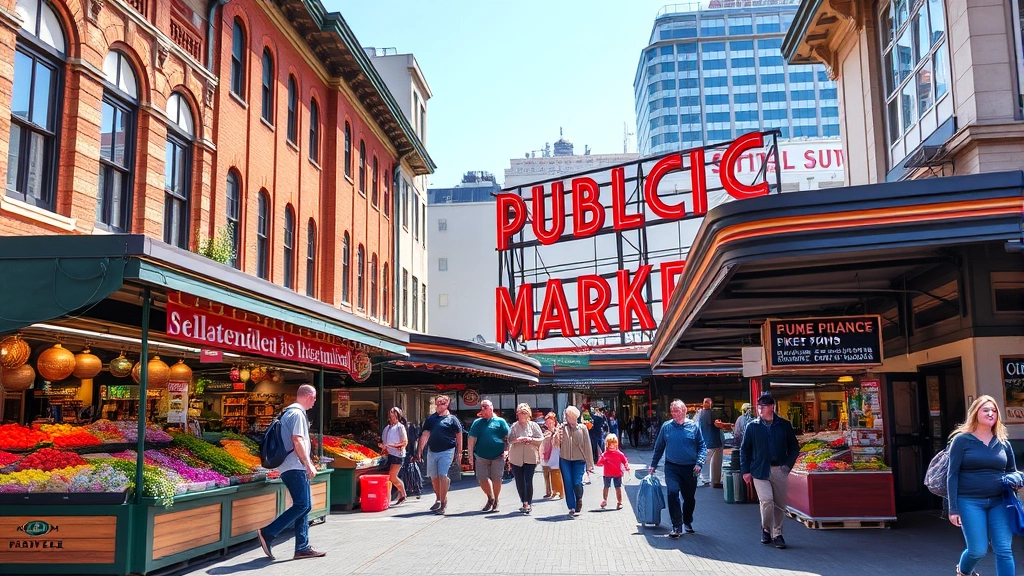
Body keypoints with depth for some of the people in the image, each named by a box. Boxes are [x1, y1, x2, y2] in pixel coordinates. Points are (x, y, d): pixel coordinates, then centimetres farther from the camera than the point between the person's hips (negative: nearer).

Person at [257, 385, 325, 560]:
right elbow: (297, 441, -20)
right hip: (295, 467, -10)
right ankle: (268, 533, -9)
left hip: (295, 467, 10)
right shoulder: (298, 414, -12)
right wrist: (309, 465, -17)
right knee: (302, 505, -11)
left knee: (305, 506, 9)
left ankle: (303, 547, 9)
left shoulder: (289, 412, 20)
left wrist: (307, 463, 24)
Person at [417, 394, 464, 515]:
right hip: (432, 451, 5)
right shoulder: (431, 418, 9)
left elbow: (459, 435, 2)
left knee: (442, 476, -13)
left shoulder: (452, 419, -2)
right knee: (434, 477, 13)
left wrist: (459, 452, -1)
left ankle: (442, 504, -8)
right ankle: (439, 499, 33)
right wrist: (420, 450, 1)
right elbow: (425, 435, 8)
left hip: (446, 451, -5)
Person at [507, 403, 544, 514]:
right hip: (516, 458, 2)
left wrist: (530, 439, -13)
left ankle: (528, 503, -1)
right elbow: (509, 440, -1)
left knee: (528, 482, -10)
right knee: (519, 482, 7)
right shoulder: (514, 426, 6)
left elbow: (541, 439, 2)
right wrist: (517, 440, -20)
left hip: (530, 458, -2)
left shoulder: (533, 425, 5)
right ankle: (524, 503, 22)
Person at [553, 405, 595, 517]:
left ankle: (579, 500, 19)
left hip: (579, 460, -2)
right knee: (568, 484, -1)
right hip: (565, 460, 2)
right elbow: (556, 444, 2)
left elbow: (587, 446, 2)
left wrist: (589, 464, 0)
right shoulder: (562, 428, 5)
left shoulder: (582, 428, 1)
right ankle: (572, 508, 10)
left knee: (577, 483, -11)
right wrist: (556, 434, -18)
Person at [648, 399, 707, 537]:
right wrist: (653, 464, 9)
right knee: (673, 493, -16)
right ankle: (677, 526, -11)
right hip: (672, 468, 0)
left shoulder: (693, 426, -2)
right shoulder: (666, 426, 2)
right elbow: (659, 447, 10)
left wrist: (699, 463, -12)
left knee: (689, 497, 12)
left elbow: (702, 447, 1)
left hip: (690, 469, 0)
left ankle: (687, 522, 35)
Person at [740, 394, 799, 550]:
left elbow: (794, 447, 10)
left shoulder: (784, 425, 3)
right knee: (767, 500, -14)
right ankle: (766, 529, 10)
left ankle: (777, 534, 24)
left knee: (780, 505, 8)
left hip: (779, 471, 2)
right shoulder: (752, 426, 1)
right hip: (760, 470, -2)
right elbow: (744, 450, 6)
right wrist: (745, 470, 0)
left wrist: (788, 465, -2)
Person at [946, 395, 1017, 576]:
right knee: (978, 550, -3)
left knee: (1004, 550, -3)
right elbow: (952, 474, -4)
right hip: (970, 502, -4)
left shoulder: (1003, 443, 10)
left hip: (999, 502, 4)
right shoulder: (962, 440, -2)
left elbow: (1013, 472, 20)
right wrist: (953, 508, -9)